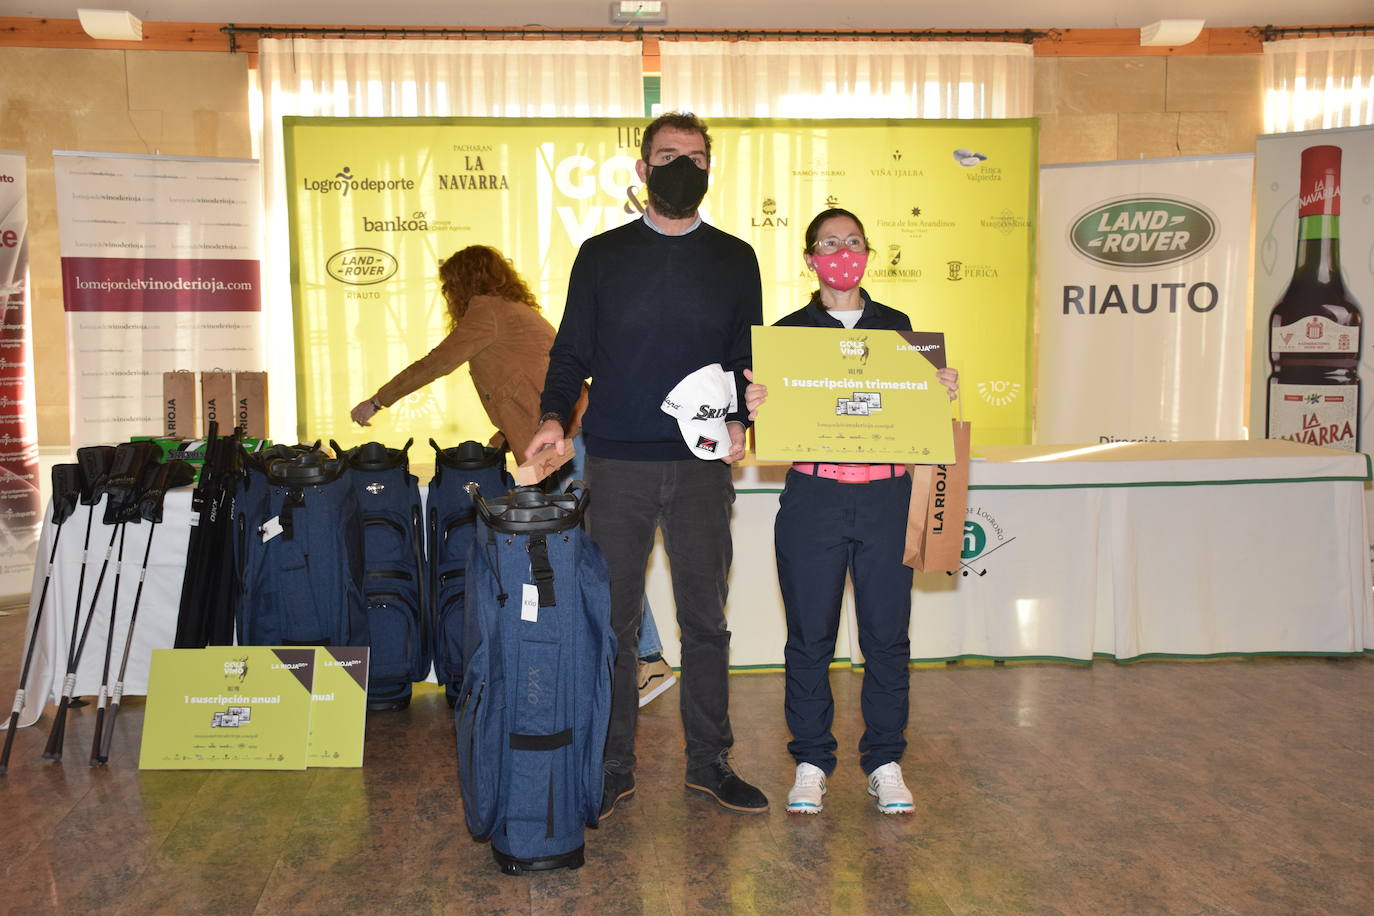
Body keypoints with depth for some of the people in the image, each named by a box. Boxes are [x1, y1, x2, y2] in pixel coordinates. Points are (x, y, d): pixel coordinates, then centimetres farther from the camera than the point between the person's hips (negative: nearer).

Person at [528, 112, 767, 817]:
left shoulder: (734, 260, 10)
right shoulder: (601, 255, 9)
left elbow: (750, 359, 11)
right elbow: (572, 351, 8)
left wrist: (740, 421, -7)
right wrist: (554, 417, -10)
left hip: (703, 467, 1)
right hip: (617, 466, 0)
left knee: (705, 619, 8)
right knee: (612, 619, 4)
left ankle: (709, 761, 22)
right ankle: (612, 768, 18)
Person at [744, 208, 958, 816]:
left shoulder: (896, 325, 12)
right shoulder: (788, 330, 6)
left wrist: (943, 393, -5)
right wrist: (754, 407, -18)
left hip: (886, 497, 2)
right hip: (813, 497, -1)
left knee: (887, 634, 5)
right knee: (810, 635, 5)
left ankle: (884, 763, 20)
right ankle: (811, 761, 19)